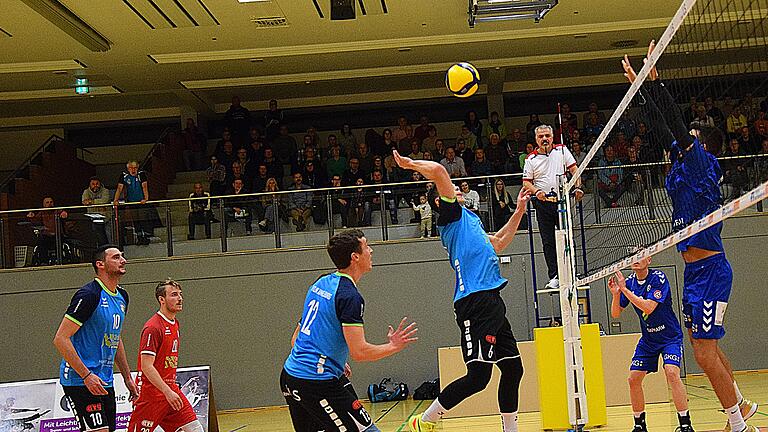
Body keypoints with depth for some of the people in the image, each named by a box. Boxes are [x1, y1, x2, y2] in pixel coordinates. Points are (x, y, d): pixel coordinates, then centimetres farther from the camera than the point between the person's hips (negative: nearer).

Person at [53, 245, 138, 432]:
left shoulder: (122, 296, 13)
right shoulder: (89, 294, -15)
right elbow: (60, 339, -18)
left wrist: (127, 377, 21)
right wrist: (86, 375, -21)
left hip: (105, 381, 9)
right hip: (79, 380, -9)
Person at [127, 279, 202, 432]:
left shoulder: (175, 324, 13)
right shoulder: (153, 327, -16)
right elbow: (146, 366, -21)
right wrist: (167, 392, -25)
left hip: (170, 389, 8)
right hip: (151, 393, -8)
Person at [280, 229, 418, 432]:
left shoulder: (320, 283, 14)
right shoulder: (349, 296, -13)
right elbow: (359, 352, -18)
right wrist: (394, 346, -3)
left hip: (289, 376, 10)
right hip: (317, 383, -10)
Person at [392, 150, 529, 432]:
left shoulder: (469, 219, 26)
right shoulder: (451, 213, 0)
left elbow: (498, 243, 41)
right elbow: (438, 171, -13)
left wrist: (518, 212, 39)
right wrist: (411, 164, 1)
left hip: (492, 301, 10)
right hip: (475, 301, -10)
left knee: (512, 368, 11)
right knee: (478, 375, -12)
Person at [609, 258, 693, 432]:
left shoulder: (658, 277, -19)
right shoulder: (629, 282, -3)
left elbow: (648, 307, -31)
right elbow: (615, 314, -2)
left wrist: (624, 289, -31)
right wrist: (615, 294, -19)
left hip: (670, 337, -6)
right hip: (648, 339, 6)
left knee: (671, 372, -26)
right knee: (633, 378, -1)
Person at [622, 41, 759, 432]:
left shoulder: (702, 163, -7)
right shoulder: (684, 164, 14)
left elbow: (677, 126, -17)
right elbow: (666, 128, 20)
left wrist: (655, 80, -17)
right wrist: (643, 85, 22)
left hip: (710, 270, -10)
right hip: (696, 270, 10)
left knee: (705, 352, -10)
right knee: (705, 347, 17)